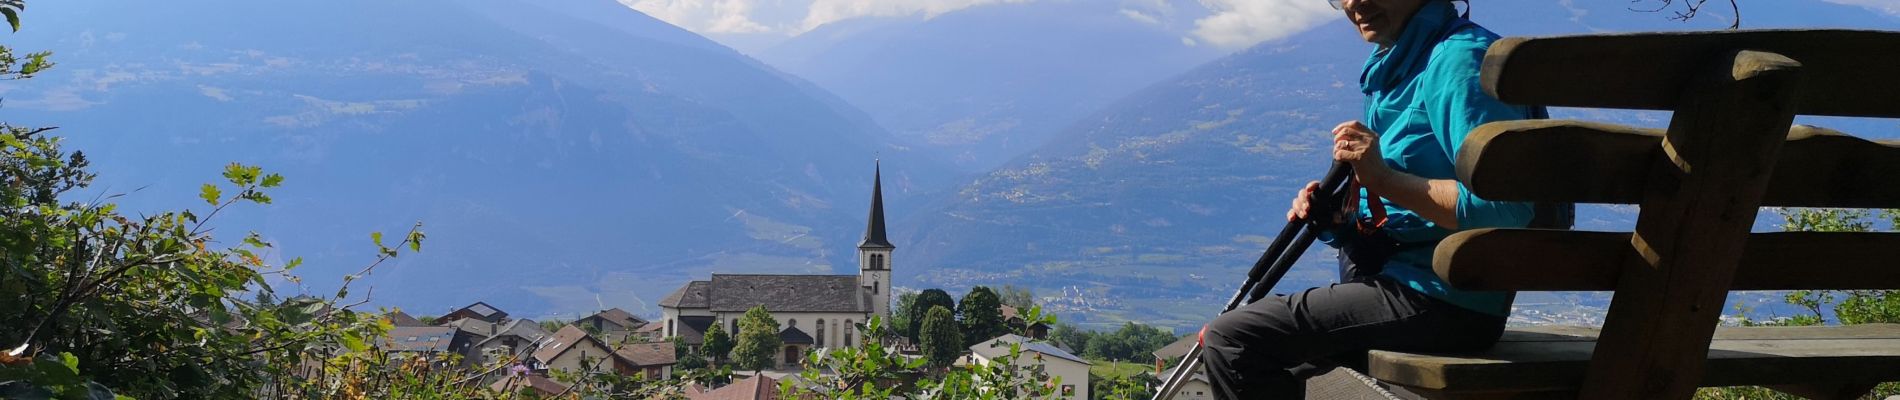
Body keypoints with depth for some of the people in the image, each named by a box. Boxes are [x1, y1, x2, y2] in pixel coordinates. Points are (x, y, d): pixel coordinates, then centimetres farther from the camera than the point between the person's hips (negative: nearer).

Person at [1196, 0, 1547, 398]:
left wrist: (1384, 179, -26)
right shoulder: (1397, 65, 16)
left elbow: (1502, 209, -26)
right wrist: (1336, 220, 0)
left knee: (1229, 340, -17)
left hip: (1443, 302, -11)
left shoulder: (1459, 58, -15)